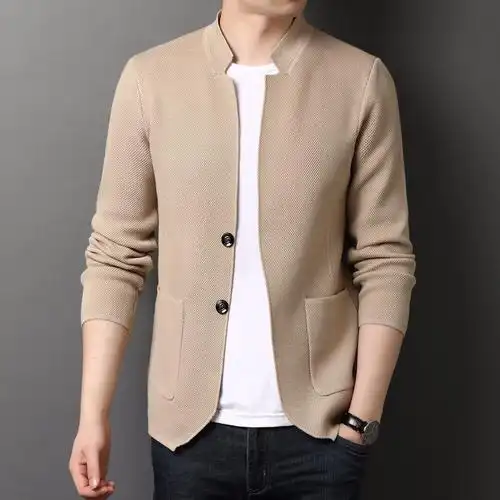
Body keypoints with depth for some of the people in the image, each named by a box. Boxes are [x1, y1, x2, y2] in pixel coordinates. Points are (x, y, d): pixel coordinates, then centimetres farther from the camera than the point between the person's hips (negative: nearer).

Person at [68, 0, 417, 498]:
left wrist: (363, 417, -6)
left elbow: (385, 260, -2)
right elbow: (115, 256, 0)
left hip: (318, 424, 0)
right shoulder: (150, 77, -2)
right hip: (190, 423, 1)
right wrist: (93, 413, -4)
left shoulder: (361, 80, -3)